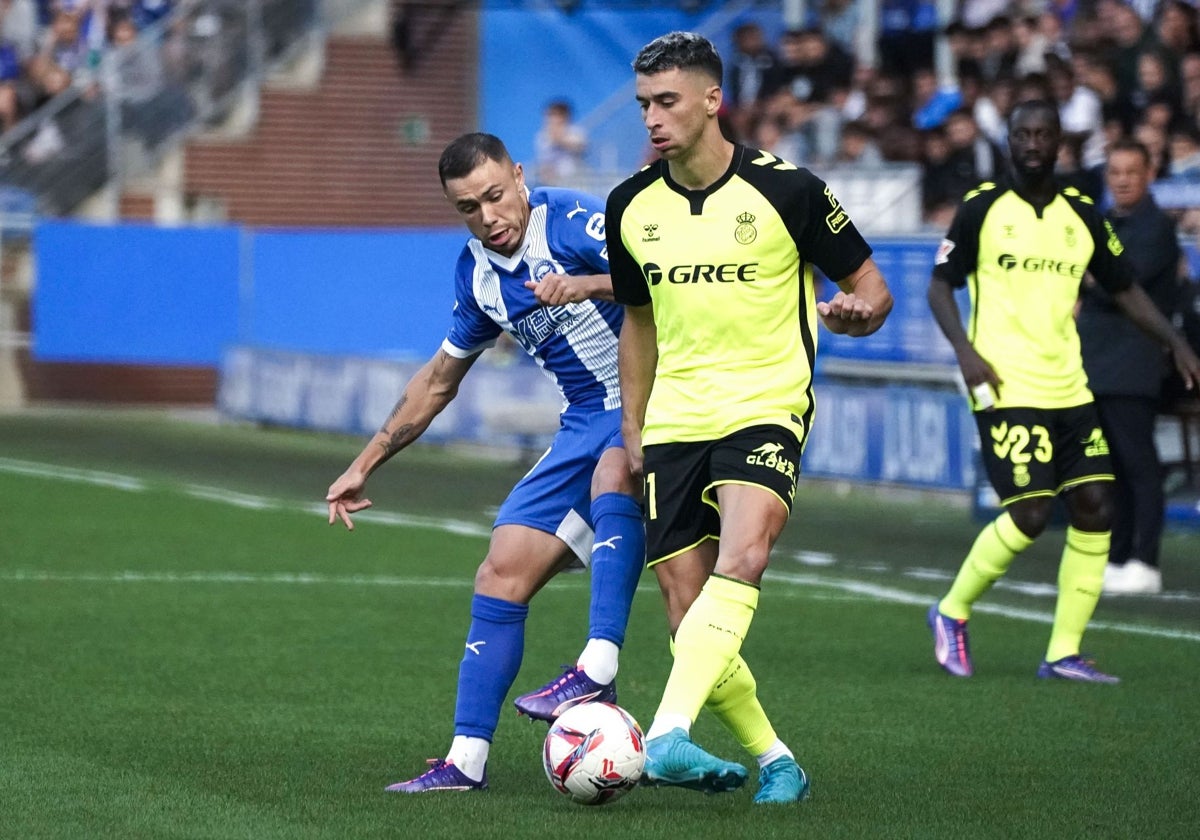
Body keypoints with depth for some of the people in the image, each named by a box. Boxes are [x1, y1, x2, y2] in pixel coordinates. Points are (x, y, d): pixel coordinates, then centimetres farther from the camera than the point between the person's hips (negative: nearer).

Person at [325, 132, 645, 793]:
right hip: (585, 424, 7)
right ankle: (466, 759, 5)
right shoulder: (476, 271, 8)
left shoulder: (571, 220, -14)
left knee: (613, 470, -40)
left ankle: (599, 670, -46)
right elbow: (439, 379, 22)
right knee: (502, 572, -1)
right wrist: (365, 465, 24)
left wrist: (584, 285, -38)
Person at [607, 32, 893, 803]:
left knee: (740, 560, -30)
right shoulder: (632, 207, 6)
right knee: (688, 617, -2)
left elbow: (871, 287, 1)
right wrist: (632, 430, 17)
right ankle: (774, 759, 15)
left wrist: (855, 313, -23)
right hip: (673, 423, 5)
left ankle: (669, 737, -41)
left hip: (765, 409, -5)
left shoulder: (787, 190, -7)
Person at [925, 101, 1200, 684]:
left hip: (1068, 388, 5)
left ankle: (1063, 653, 5)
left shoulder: (1082, 216, 10)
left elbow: (1124, 290, 17)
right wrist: (965, 350, -15)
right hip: (1008, 389, -5)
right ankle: (952, 612, 10)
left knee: (1094, 509, -2)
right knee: (1031, 513, -13)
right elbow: (940, 285, 1)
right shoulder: (982, 209, -2)